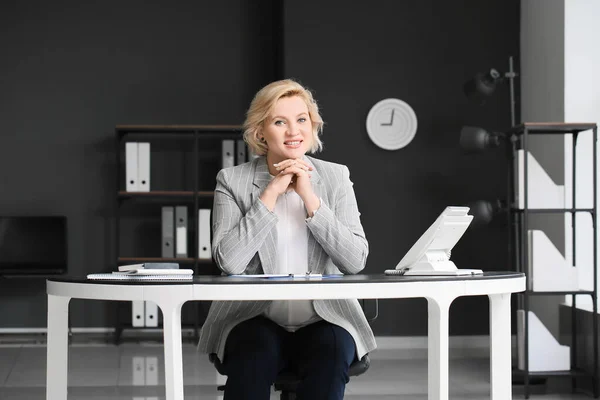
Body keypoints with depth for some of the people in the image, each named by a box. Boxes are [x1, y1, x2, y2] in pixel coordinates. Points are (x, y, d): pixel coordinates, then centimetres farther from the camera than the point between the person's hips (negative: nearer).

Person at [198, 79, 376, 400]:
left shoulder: (336, 177, 8)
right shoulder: (232, 181, 3)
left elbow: (356, 261, -4)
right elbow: (229, 262, -11)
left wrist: (309, 197, -10)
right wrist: (271, 193, -11)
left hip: (324, 318, 1)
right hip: (255, 318, -1)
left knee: (332, 350, -31)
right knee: (256, 348, -34)